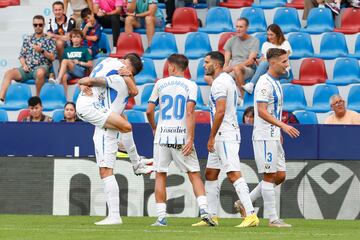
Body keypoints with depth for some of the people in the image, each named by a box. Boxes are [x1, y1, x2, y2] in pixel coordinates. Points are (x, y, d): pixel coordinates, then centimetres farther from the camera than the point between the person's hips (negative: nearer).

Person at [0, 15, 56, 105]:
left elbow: (52, 57, 1)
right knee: (8, 73, -21)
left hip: (41, 67, -4)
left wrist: (42, 51, -15)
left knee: (40, 72, -41)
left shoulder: (48, 39, 8)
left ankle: (37, 97, -24)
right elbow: (21, 55, 18)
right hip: (27, 68, 4)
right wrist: (24, 65, -2)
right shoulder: (27, 39, 19)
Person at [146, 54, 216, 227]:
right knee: (194, 175, 3)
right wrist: (190, 138, -13)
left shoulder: (160, 84, 5)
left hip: (162, 136, 1)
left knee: (160, 176, 7)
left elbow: (149, 111, 5)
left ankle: (161, 217, 1)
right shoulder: (190, 86, 0)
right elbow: (190, 112, -11)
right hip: (182, 137, -1)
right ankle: (203, 209, -14)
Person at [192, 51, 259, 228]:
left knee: (233, 174, -17)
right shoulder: (228, 79, 19)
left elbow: (220, 112, -22)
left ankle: (251, 215, -23)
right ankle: (212, 216, 20)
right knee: (210, 174, 15)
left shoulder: (219, 83, -13)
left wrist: (211, 137, -18)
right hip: (223, 136, 11)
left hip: (224, 135, -11)